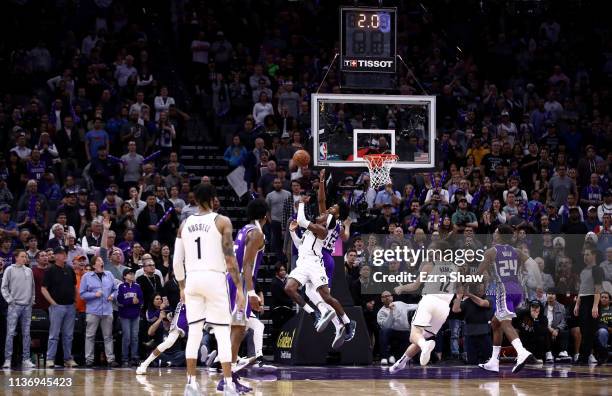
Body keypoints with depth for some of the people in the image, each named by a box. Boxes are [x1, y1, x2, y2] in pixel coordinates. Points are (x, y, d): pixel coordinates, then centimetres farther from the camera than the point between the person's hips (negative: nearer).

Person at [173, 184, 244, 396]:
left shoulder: (185, 224, 10)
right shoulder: (222, 221, -2)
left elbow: (177, 261, 11)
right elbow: (230, 258, -9)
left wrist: (182, 287, 23)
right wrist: (239, 288, -6)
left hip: (193, 279, 4)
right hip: (214, 278, -4)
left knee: (194, 332, 8)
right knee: (223, 334, -1)